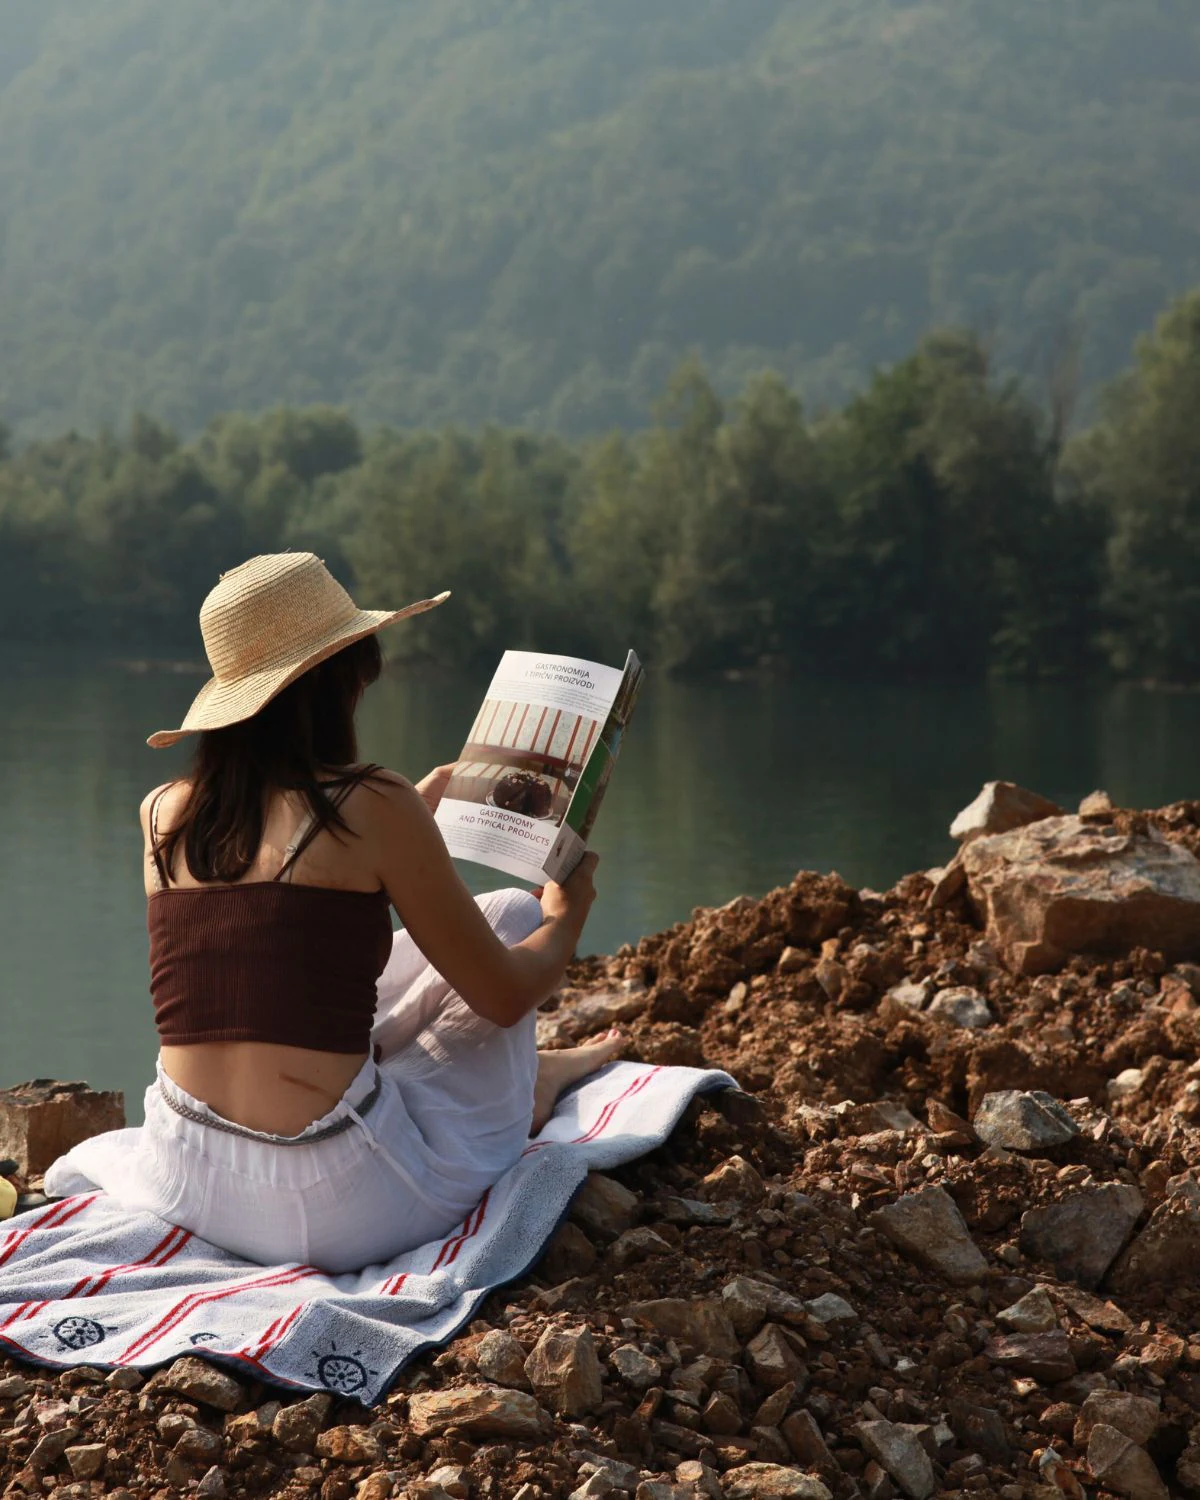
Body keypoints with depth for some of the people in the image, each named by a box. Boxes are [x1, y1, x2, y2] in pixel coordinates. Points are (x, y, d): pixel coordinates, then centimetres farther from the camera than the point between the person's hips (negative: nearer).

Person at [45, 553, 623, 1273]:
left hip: (186, 1186, 5)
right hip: (342, 1212, -5)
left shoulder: (164, 814, 4)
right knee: (510, 913, 17)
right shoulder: (376, 806, -12)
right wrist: (567, 916, 20)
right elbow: (505, 995, -3)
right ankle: (527, 1083, 43)